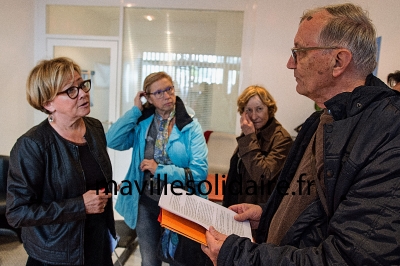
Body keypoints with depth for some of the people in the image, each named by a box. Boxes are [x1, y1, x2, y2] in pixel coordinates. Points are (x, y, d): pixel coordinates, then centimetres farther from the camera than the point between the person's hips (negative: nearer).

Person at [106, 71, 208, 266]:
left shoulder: (191, 126, -12)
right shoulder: (142, 122, -2)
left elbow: (200, 172, -19)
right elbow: (112, 141, -16)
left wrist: (160, 170, -20)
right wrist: (135, 110, -15)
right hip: (146, 203, 2)